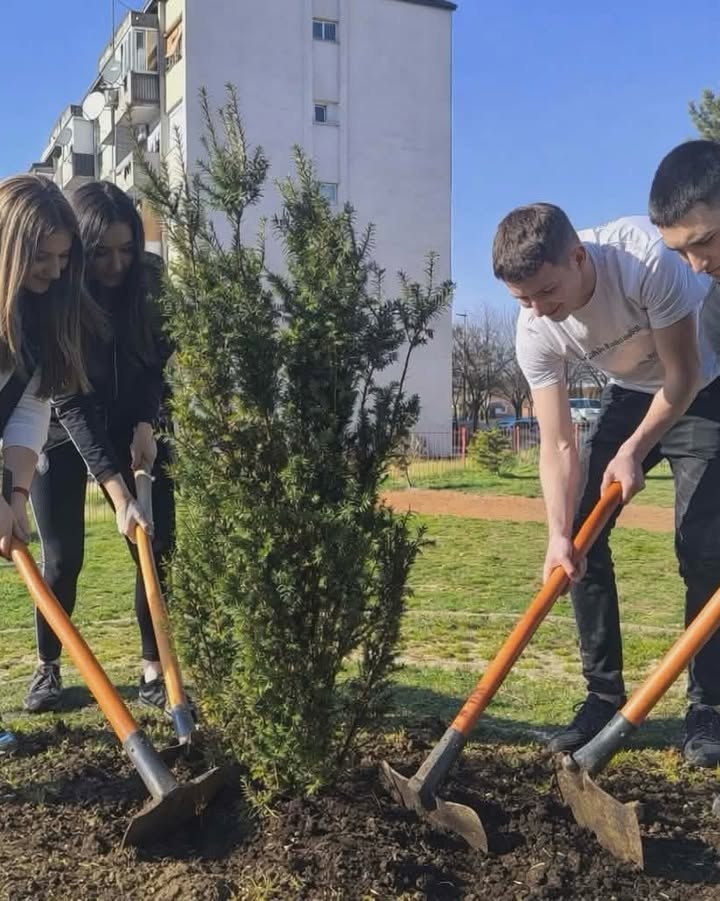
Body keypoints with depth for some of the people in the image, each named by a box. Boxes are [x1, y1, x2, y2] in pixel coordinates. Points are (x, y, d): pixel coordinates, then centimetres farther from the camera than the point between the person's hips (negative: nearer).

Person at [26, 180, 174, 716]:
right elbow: (72, 405, -29)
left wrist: (147, 424, -14)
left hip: (133, 429, 3)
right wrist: (119, 494, -35)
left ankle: (155, 671, 5)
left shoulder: (149, 282, -14)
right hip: (63, 437, -3)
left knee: (158, 552, -5)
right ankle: (47, 668, 19)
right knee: (62, 558, -2)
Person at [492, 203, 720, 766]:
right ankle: (605, 696, 7)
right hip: (632, 397, 4)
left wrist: (633, 452, -24)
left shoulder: (647, 257, -36)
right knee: (581, 535, -6)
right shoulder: (536, 333, -23)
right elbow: (558, 444, -22)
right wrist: (558, 533, -33)